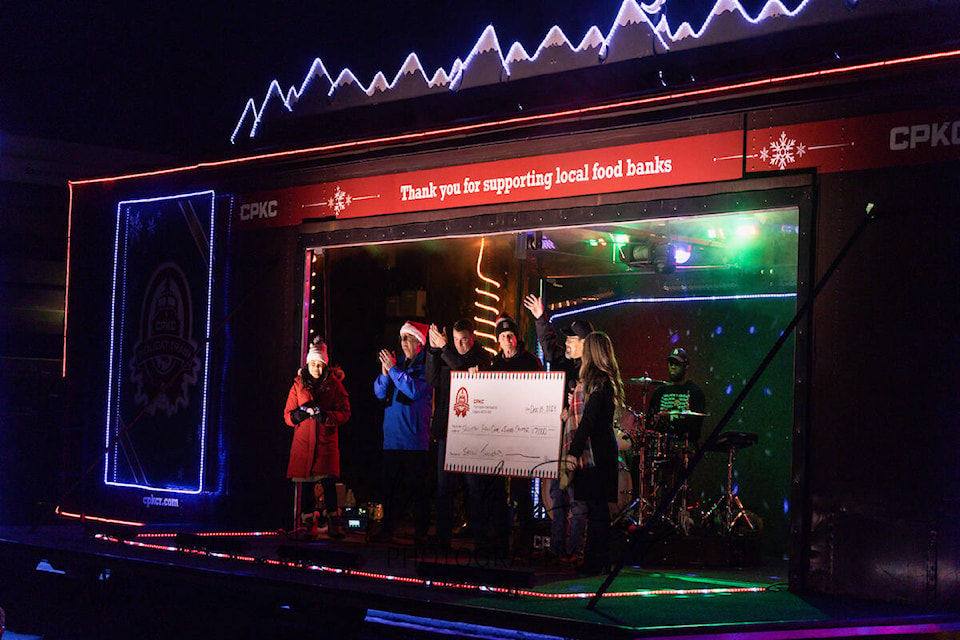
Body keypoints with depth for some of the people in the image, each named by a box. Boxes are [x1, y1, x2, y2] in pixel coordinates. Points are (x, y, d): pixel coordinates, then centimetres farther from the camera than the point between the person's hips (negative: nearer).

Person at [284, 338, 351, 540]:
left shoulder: (334, 385, 5)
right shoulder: (298, 385, 8)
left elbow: (345, 413, 0)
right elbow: (288, 415, 8)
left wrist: (326, 416, -18)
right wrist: (301, 413, -14)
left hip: (326, 441, -2)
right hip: (303, 441, 2)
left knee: (328, 482, -12)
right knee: (305, 484, 0)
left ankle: (333, 524, -5)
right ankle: (310, 526, 7)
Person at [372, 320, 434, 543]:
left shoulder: (426, 366, -2)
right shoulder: (397, 362, 15)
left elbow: (414, 390, -17)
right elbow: (379, 393, 12)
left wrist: (393, 369, -14)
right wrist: (385, 373, -6)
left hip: (415, 437, -5)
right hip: (392, 436, 6)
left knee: (418, 485, -2)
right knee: (389, 483, 7)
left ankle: (421, 531, 5)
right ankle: (387, 528, 14)